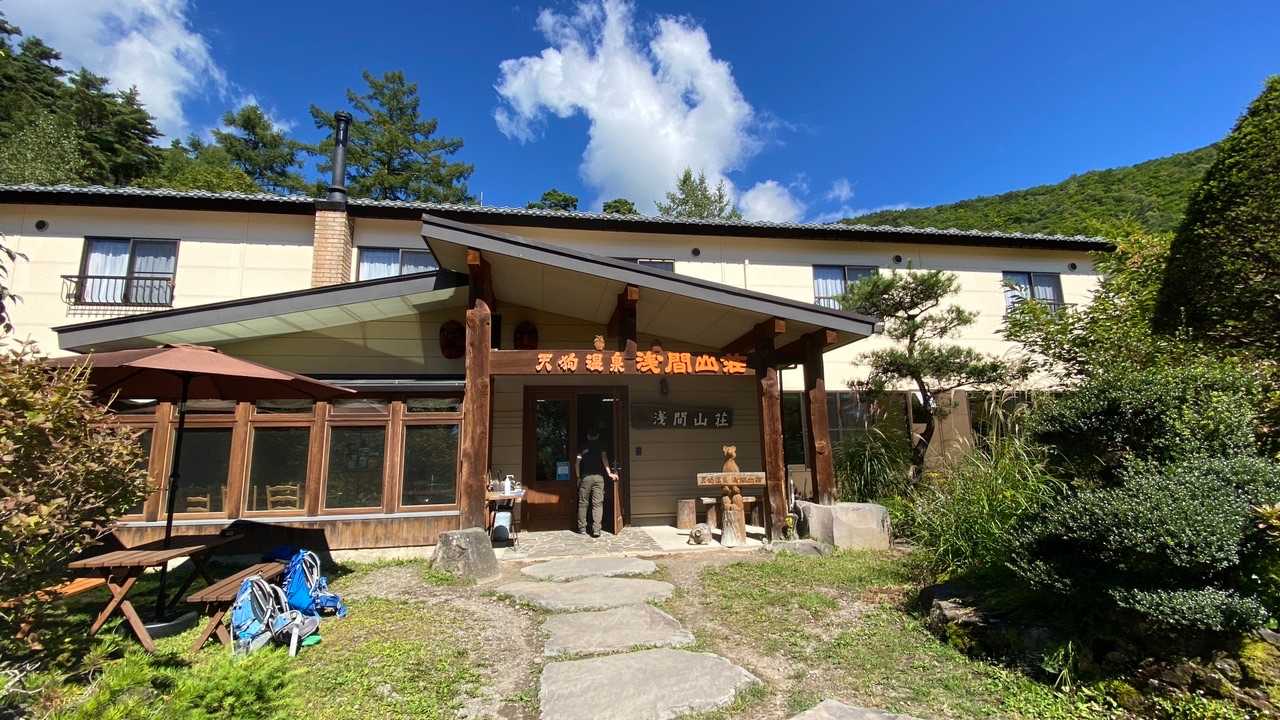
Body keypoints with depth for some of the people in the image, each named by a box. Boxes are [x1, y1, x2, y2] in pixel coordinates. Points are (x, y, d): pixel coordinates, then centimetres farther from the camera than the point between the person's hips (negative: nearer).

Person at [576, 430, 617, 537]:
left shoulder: (583, 446, 8)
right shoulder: (601, 446, 7)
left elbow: (578, 462, 3)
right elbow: (604, 459, -7)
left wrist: (578, 477, 9)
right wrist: (609, 473, -10)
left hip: (585, 477, 0)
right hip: (598, 477, 0)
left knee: (583, 503, 9)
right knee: (598, 504, -1)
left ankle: (582, 528, 11)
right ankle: (596, 530, -7)